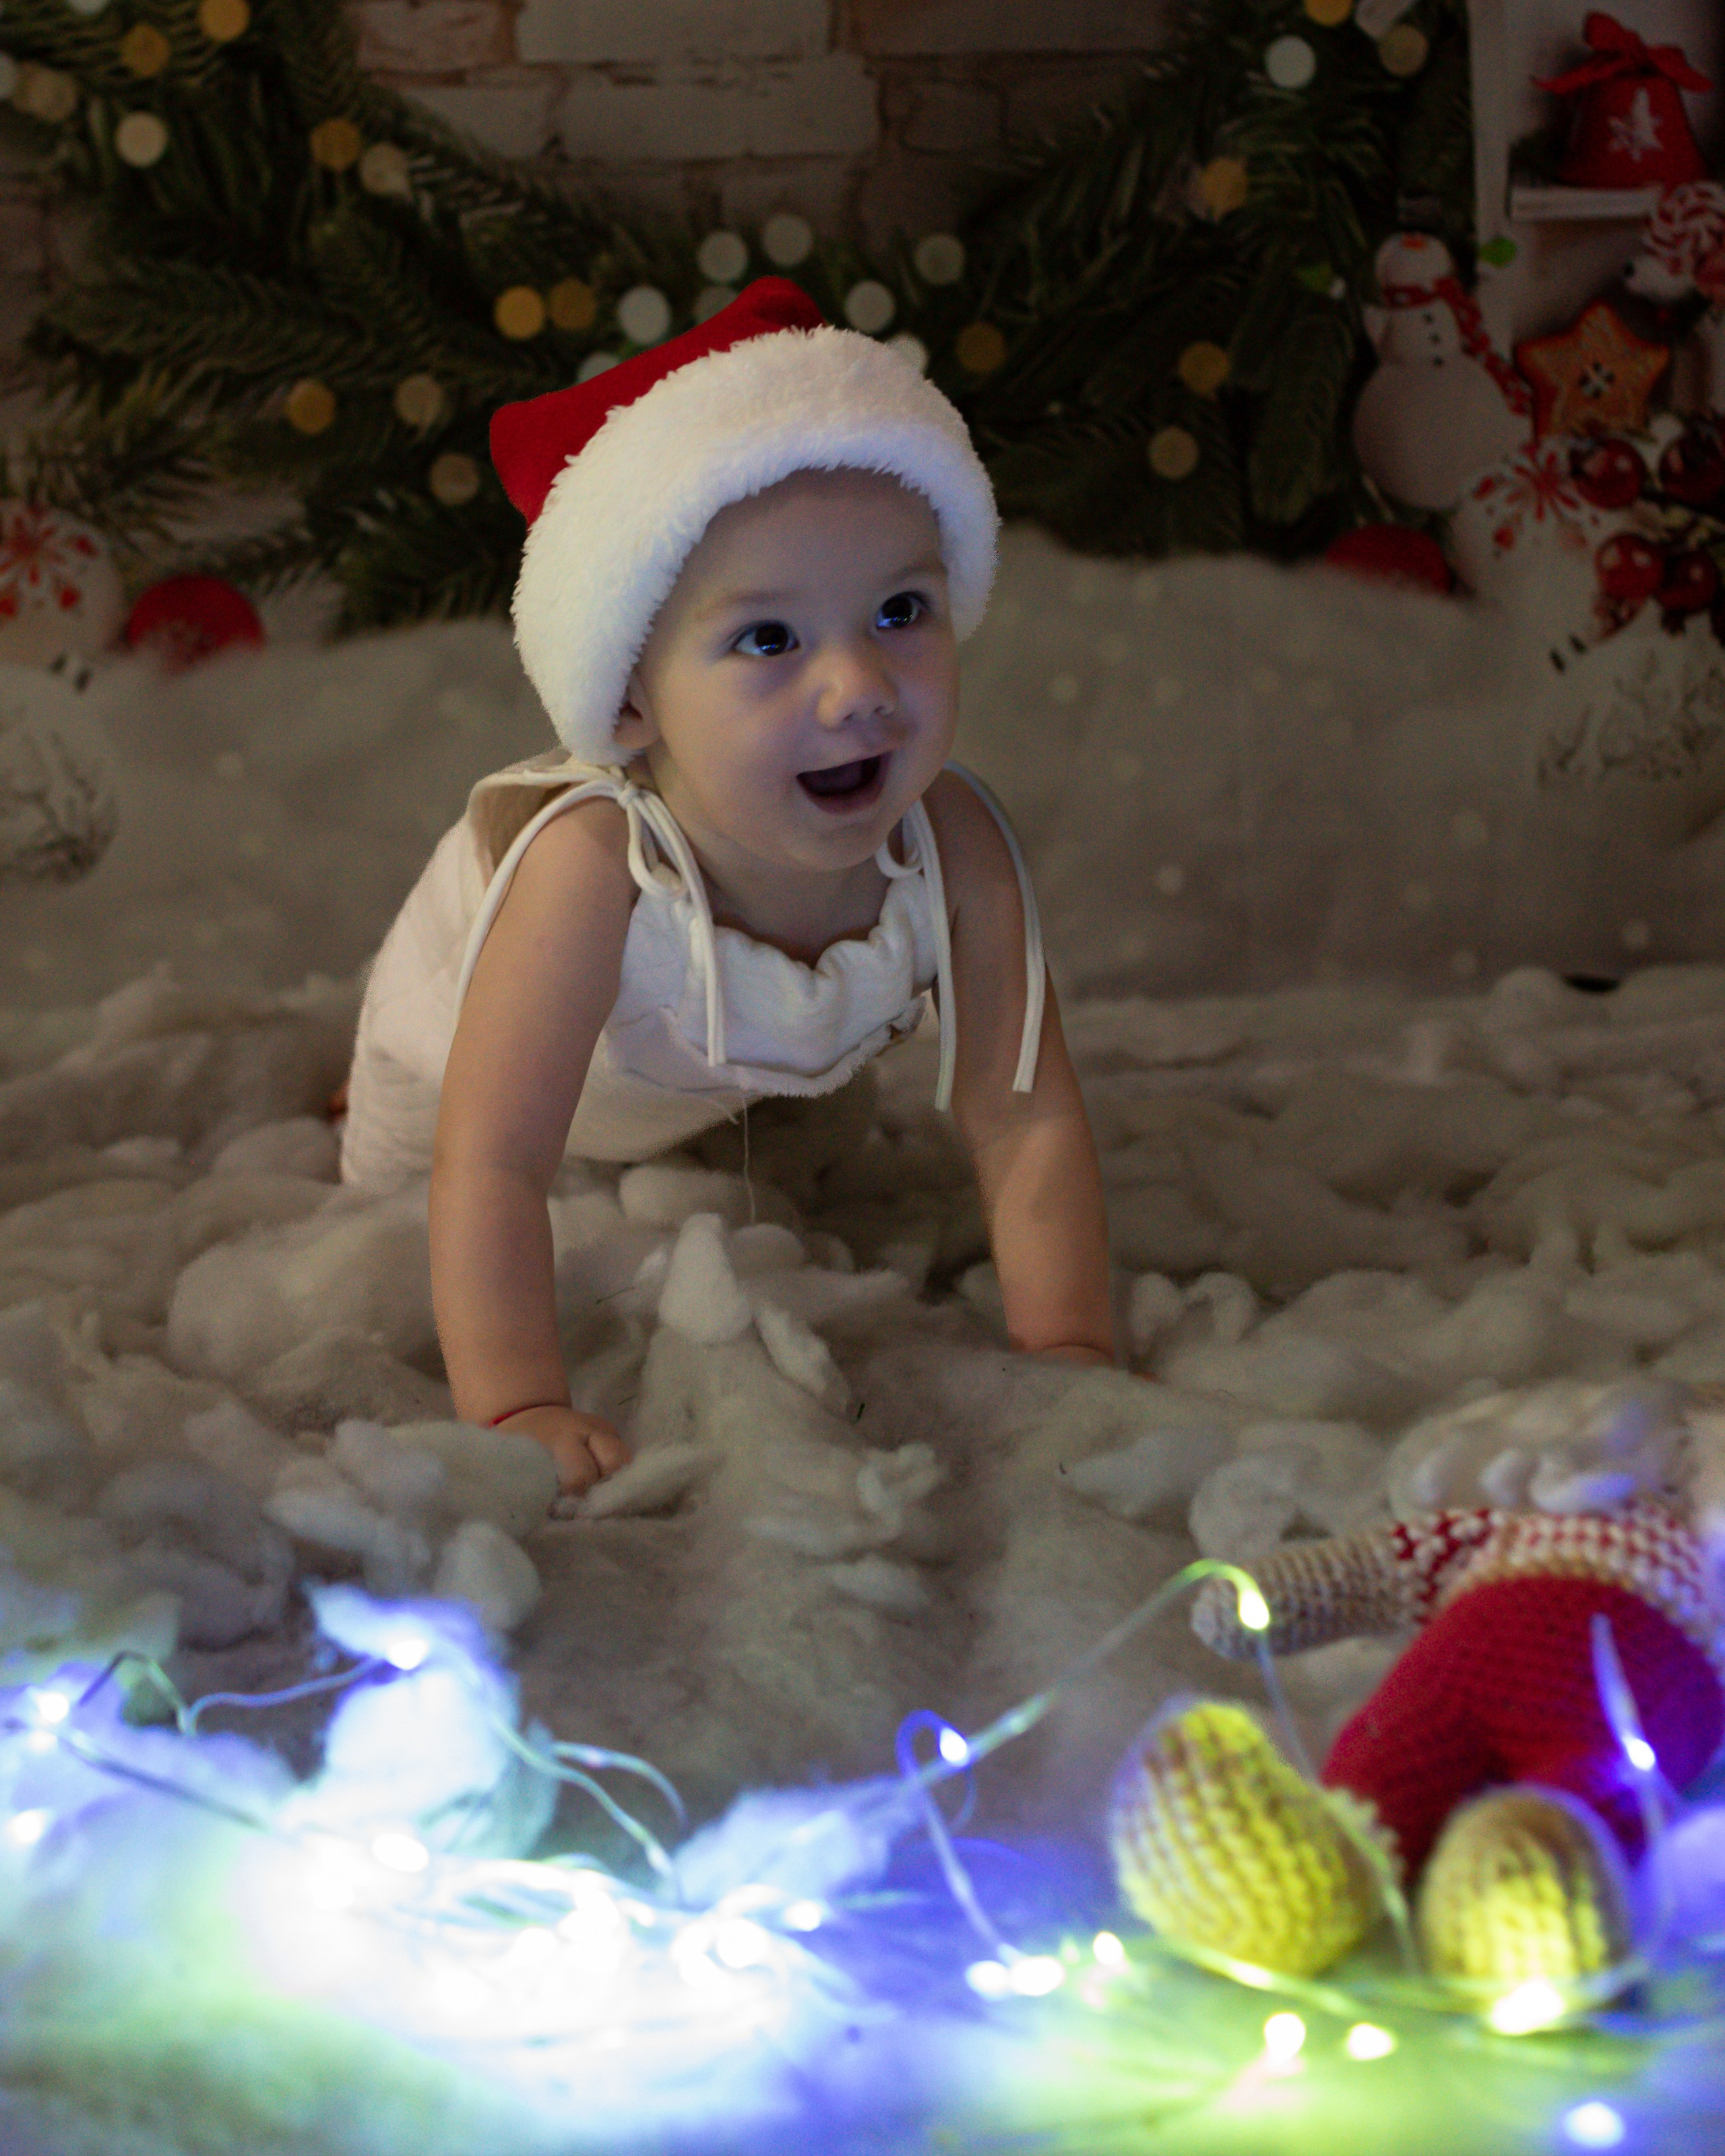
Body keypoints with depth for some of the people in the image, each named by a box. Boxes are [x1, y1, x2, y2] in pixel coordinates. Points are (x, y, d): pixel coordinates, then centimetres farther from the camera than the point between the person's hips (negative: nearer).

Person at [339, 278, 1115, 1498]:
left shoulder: (954, 848, -39)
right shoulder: (594, 872, -51)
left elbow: (1028, 1123, -33)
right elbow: (490, 1168, -50)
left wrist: (1067, 1350, -41)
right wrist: (517, 1409, -56)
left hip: (727, 1086, 3)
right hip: (471, 1039, -3)